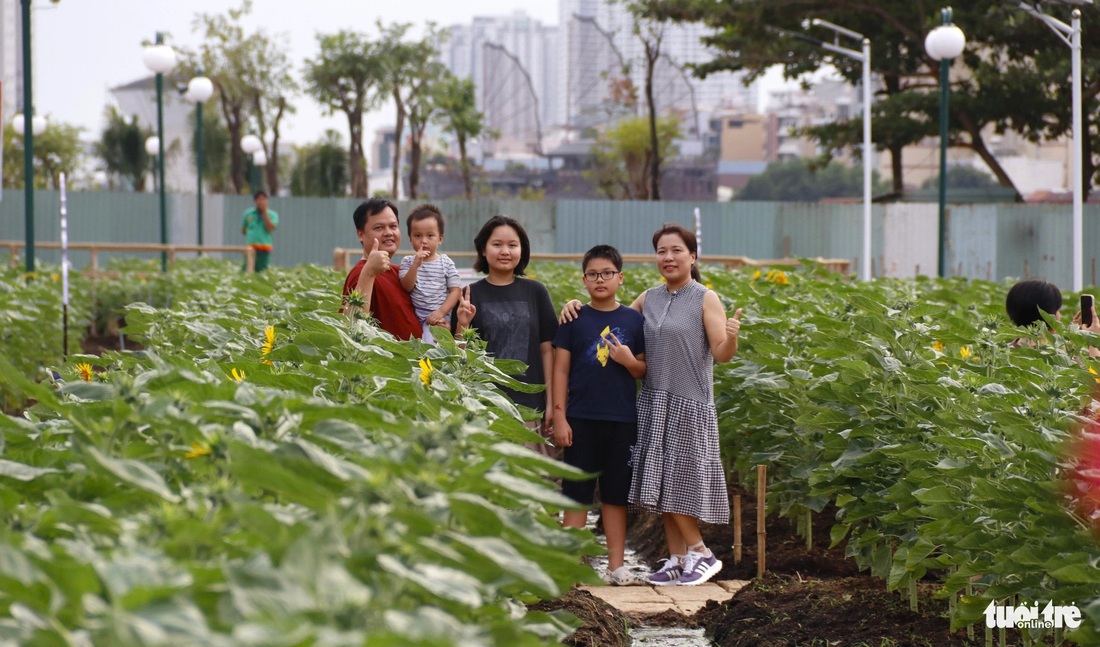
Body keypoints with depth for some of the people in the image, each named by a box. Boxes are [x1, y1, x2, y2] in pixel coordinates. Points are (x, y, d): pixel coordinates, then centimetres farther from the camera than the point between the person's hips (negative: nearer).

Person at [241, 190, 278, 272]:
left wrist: (264, 212, -9)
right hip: (250, 247, 1)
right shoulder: (248, 214, 10)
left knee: (261, 271, -3)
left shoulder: (272, 215, 4)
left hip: (264, 249, -1)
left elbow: (270, 228, -12)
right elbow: (243, 230, 20)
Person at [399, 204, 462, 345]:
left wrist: (441, 312, -11)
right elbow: (406, 287, -4)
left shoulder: (446, 263, 5)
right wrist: (416, 264, -17)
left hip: (440, 318, -2)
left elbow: (455, 290, 2)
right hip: (414, 317, 2)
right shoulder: (408, 261, 8)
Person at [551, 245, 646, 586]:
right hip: (581, 418, -1)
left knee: (616, 493, 8)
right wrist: (559, 417, -4)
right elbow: (561, 370, 2)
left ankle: (616, 563, 14)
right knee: (577, 492, 2)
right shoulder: (574, 319, 2)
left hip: (622, 420, 1)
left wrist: (630, 361, -12)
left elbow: (644, 372, 10)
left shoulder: (633, 320, 6)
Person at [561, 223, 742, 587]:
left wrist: (732, 337, -31)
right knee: (660, 483, 6)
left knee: (677, 481, -6)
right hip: (653, 403, 5)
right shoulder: (648, 300, 11)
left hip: (689, 406, -5)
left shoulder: (705, 299, -3)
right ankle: (677, 560, 14)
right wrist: (577, 307, 4)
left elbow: (722, 354, -9)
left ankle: (701, 553, 9)